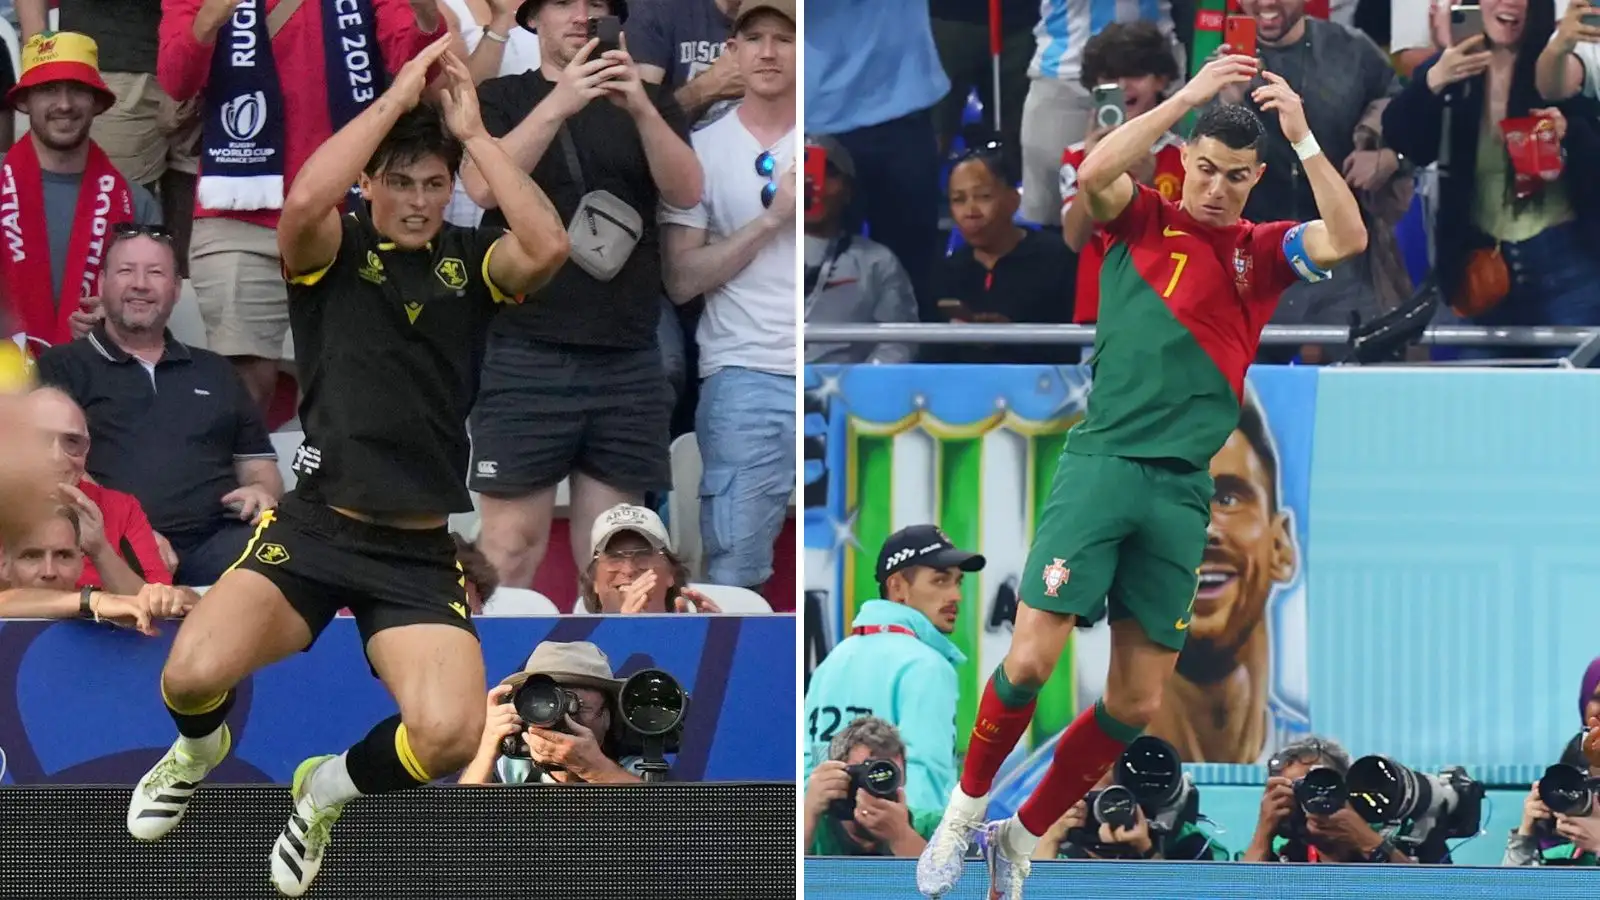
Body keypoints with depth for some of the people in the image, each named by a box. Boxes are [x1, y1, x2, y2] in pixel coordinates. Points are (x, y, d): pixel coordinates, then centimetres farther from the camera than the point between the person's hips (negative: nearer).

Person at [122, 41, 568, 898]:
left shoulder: (470, 259, 7)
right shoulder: (335, 248, 1)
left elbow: (549, 247, -15)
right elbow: (302, 201, -23)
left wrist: (472, 131, -12)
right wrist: (398, 97, -19)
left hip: (420, 554, 2)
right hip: (314, 527, -2)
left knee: (449, 734, -23)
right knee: (192, 673, -26)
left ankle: (329, 789, 15)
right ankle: (199, 749, 17)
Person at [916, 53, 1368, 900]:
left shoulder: (1264, 251, 11)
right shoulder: (1143, 220, 6)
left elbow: (1348, 238, -6)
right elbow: (1094, 172, -16)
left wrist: (1302, 136, -14)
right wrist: (1185, 99, -19)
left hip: (1181, 490, 3)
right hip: (1101, 463, -3)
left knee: (1136, 703, 1)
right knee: (1030, 660, -11)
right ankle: (963, 813, 11)